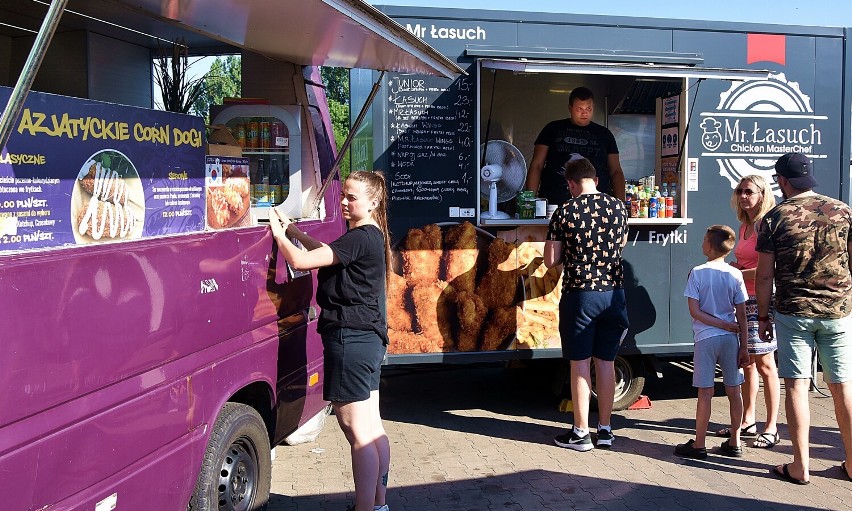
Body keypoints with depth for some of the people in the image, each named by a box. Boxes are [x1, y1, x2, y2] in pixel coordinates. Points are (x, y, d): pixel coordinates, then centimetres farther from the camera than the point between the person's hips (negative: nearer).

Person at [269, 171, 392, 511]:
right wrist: (294, 231, 19)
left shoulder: (360, 238, -17)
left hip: (350, 339, -11)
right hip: (370, 339, 11)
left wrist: (278, 233, -4)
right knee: (372, 426, 15)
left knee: (357, 432, -6)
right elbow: (329, 253, 29)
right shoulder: (372, 236, 14)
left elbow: (300, 261, -22)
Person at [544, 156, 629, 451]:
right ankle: (605, 429, 20)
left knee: (580, 364, 4)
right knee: (606, 362, 12)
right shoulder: (617, 207, 3)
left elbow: (551, 261, -4)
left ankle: (581, 433, 10)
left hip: (579, 294, -4)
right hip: (613, 292, 4)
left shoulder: (565, 212, -8)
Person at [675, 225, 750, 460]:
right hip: (731, 338, 3)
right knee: (734, 391, 10)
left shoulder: (697, 273, -7)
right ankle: (734, 443, 20)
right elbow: (742, 316, 1)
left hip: (705, 338, -3)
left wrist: (722, 325, -6)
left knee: (705, 392, 1)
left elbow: (695, 311, -12)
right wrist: (744, 347, 4)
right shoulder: (735, 275, 0)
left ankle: (699, 444, 9)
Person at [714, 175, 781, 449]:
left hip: (761, 301, -8)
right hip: (744, 300, 8)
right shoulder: (744, 226, 14)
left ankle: (771, 428, 8)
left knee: (764, 364, -2)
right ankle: (748, 420, 25)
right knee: (747, 362, 14)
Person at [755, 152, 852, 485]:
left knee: (797, 386, 3)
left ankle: (800, 467, 7)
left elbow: (765, 274, -3)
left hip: (793, 312, -2)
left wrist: (763, 316, 6)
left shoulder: (774, 218, -4)